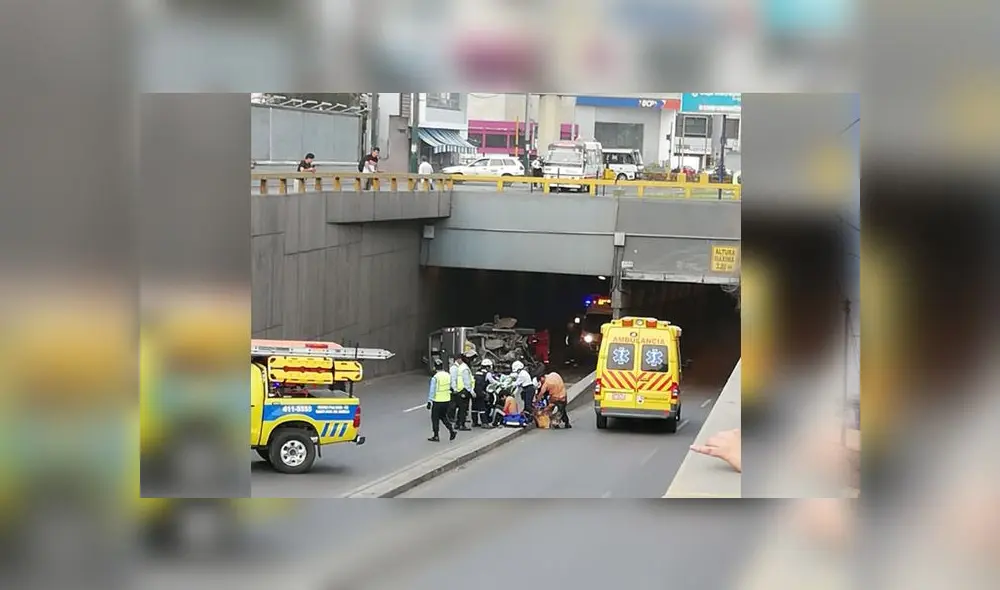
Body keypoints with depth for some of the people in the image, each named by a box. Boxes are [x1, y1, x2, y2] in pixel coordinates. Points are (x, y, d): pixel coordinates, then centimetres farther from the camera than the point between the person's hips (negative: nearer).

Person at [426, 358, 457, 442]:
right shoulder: (448, 376, -1)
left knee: (435, 418, 9)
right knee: (443, 416, 23)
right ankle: (452, 430, 10)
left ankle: (436, 436, 14)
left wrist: (429, 402, -8)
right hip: (447, 400, 6)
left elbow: (432, 391, -15)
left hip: (437, 401, -6)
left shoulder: (435, 378, -19)